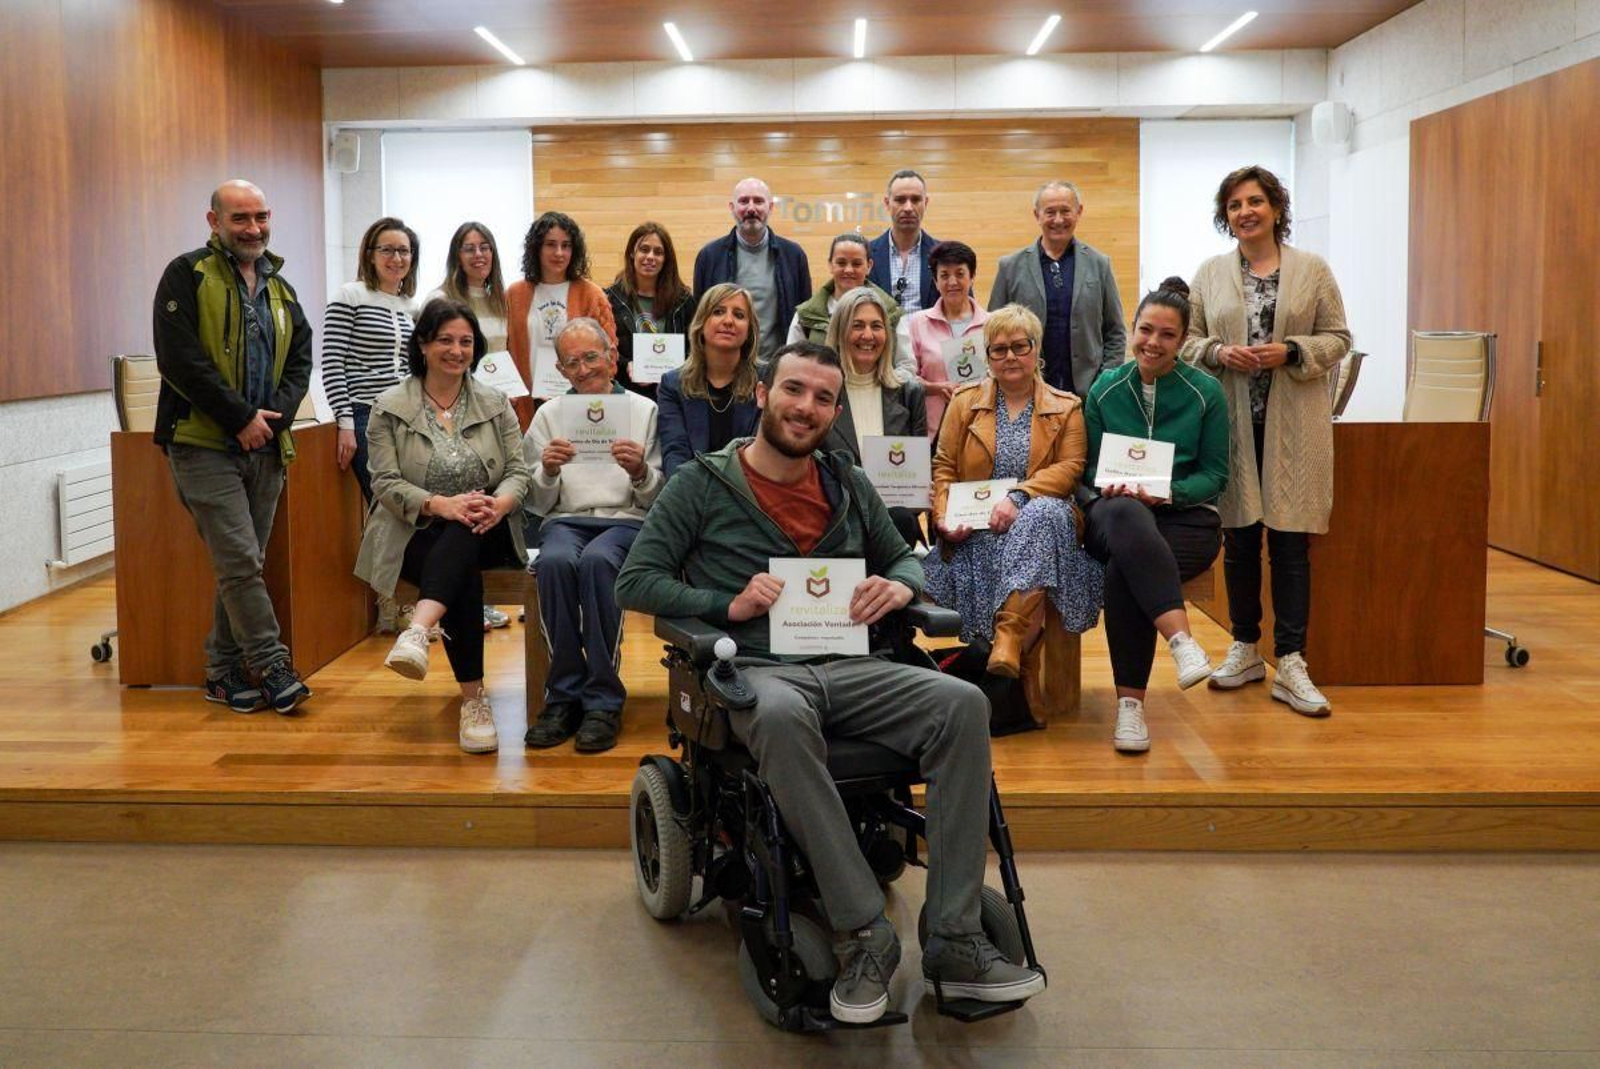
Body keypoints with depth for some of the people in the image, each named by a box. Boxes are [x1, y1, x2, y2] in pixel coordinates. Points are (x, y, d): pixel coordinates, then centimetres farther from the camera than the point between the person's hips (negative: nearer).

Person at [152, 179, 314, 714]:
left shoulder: (279, 288, 17)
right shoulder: (187, 276, -3)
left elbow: (301, 361, 12)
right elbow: (180, 359, -13)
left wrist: (273, 416, -6)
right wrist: (241, 417, -14)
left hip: (265, 447, 6)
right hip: (204, 444, -6)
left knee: (242, 564, 9)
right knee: (240, 562, -10)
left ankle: (224, 671, 17)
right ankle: (272, 666, -4)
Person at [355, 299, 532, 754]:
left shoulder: (496, 404, 12)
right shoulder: (390, 408, 5)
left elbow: (518, 472, 5)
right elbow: (386, 483, -5)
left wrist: (499, 503, -21)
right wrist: (440, 504, -24)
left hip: (482, 532, 2)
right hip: (417, 533, -1)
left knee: (461, 538, -37)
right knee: (464, 576, -35)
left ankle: (419, 630, -59)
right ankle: (473, 697, -34)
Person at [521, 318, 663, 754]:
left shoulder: (644, 410, 11)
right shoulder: (548, 415, 16)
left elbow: (657, 499, 7)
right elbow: (538, 504, 12)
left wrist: (640, 471, -14)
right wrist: (548, 472, -8)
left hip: (627, 520, -2)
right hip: (566, 521, 2)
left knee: (597, 560, -37)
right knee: (555, 562, -35)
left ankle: (603, 701, -30)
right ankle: (564, 696, -25)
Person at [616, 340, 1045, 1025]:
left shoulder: (847, 485, 19)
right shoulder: (703, 483, 6)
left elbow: (903, 557, 28)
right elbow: (635, 582, 1)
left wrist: (898, 587, 2)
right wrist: (730, 604, -12)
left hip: (847, 668, 4)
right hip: (755, 670, -4)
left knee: (963, 703, -24)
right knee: (782, 717, -41)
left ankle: (954, 940, -22)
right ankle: (865, 933, -31)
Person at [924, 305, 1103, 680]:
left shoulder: (1065, 408, 13)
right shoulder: (964, 402, 16)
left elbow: (1070, 466, -2)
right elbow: (943, 467, 11)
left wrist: (1018, 497, -18)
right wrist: (943, 518, -9)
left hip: (1042, 513, 0)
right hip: (976, 529, 0)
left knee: (1044, 514, -38)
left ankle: (1009, 636, -44)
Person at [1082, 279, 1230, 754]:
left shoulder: (1206, 392, 5)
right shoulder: (1105, 389, 11)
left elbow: (1215, 474, 5)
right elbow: (1091, 466, 14)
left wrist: (1169, 493, -14)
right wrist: (1113, 486, -9)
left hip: (1185, 515, -1)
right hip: (1114, 512, 1)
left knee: (1123, 570, -36)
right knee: (1125, 515, -41)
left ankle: (1131, 703, -30)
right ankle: (1181, 640, -51)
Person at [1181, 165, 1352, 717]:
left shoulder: (1313, 269, 4)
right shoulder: (1210, 273, 8)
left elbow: (1337, 337, 4)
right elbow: (1187, 339, 9)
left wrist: (1290, 352, -13)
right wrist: (1219, 352, -11)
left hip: (1293, 426, -2)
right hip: (1232, 423, 2)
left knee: (1290, 542, -3)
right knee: (1238, 539, 8)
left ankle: (1291, 666, 1)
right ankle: (1245, 649, 22)